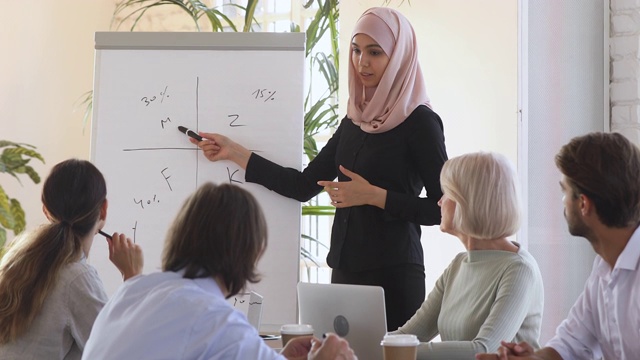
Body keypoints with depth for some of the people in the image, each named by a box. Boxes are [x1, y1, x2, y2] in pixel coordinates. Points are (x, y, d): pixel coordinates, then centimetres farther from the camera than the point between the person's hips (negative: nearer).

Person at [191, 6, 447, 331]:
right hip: (345, 268, 6)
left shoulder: (419, 122, -7)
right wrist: (234, 153, 9)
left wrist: (374, 196, -15)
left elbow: (442, 209, -10)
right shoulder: (355, 121, 12)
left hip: (393, 273, -6)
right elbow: (304, 186, 11)